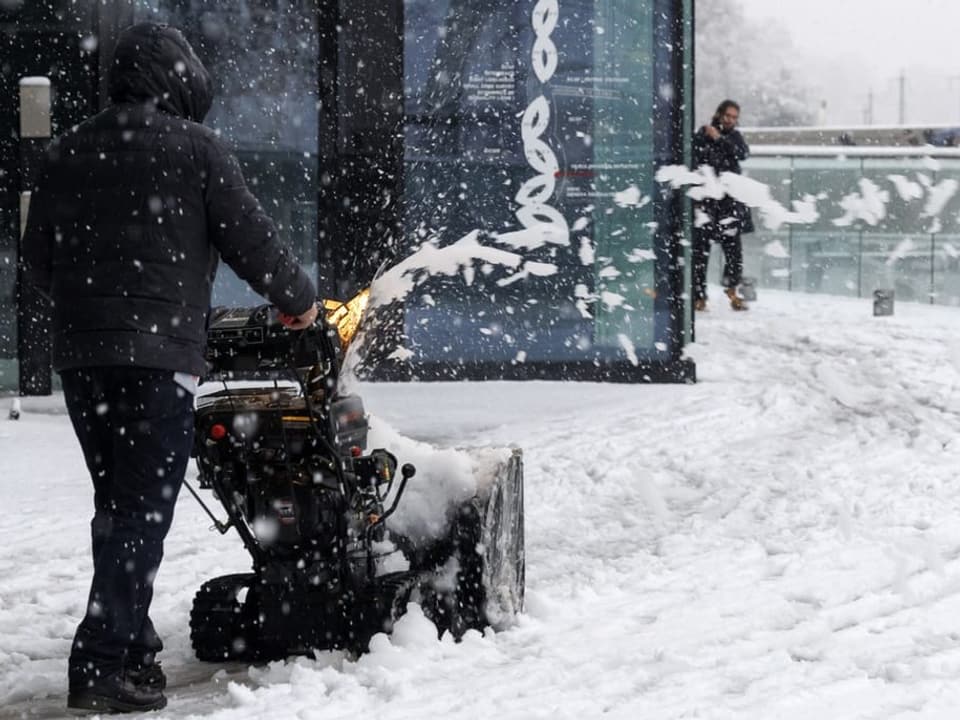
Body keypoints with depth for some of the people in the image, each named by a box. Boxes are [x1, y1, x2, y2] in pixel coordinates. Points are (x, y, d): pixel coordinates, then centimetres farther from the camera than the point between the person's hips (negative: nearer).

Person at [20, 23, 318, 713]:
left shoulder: (69, 151, 13)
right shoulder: (195, 148, -3)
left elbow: (38, 260, 17)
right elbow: (250, 239, -2)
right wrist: (300, 300, 14)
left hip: (78, 352, 6)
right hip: (159, 352, -6)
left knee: (118, 503, 16)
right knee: (143, 508, -5)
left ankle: (131, 643, 20)